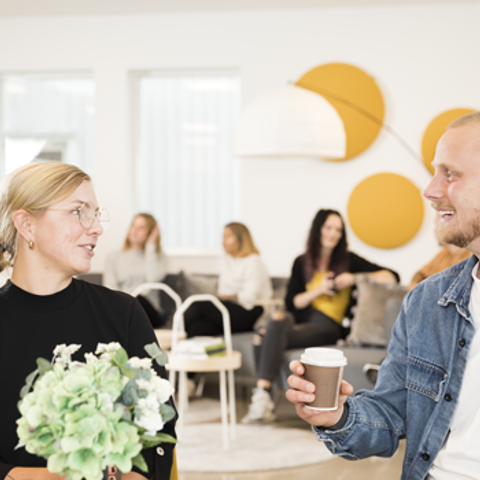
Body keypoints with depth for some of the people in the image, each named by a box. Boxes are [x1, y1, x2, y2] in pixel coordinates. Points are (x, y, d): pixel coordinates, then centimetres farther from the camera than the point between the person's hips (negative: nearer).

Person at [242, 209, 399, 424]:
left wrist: (354, 277, -9)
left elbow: (392, 277, 3)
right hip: (300, 318, 4)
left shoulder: (348, 260, 9)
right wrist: (318, 290, -5)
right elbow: (291, 303, 10)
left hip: (326, 326, -4)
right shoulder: (302, 263, 18)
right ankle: (263, 400, -33)